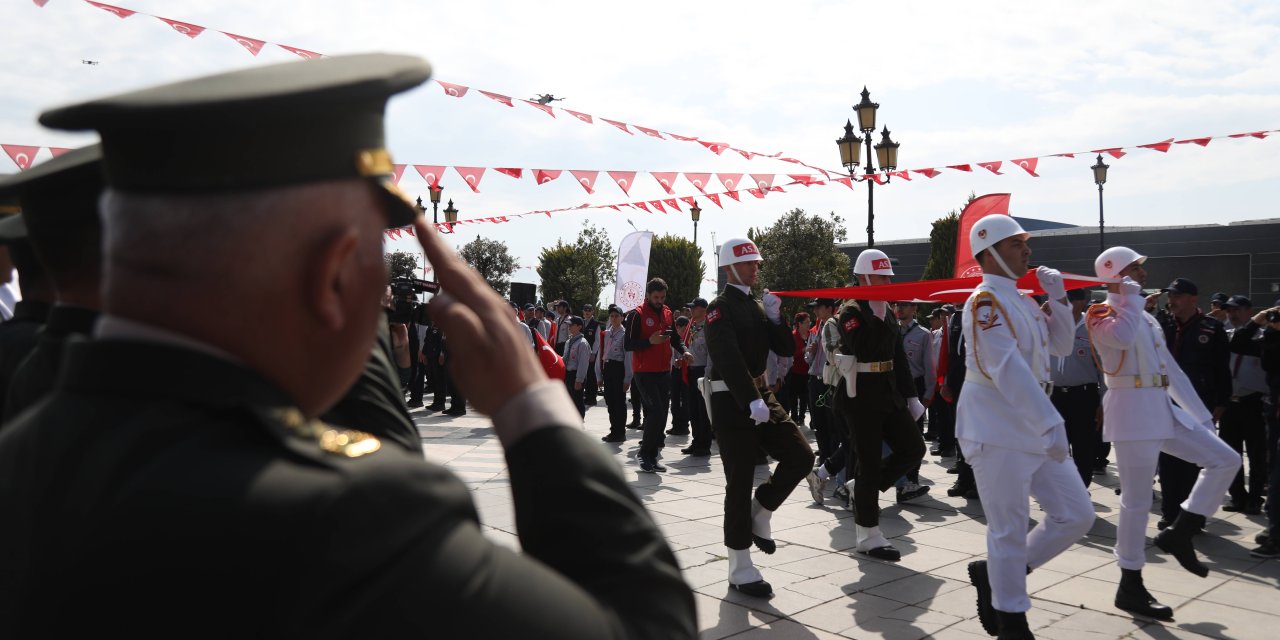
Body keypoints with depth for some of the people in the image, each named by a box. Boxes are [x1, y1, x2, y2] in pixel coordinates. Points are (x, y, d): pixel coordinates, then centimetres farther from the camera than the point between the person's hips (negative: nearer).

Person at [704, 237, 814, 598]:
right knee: (740, 483, -2)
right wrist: (751, 401, -32)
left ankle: (759, 516, 19)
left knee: (801, 456, -1)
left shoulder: (758, 306, 16)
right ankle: (741, 571, 10)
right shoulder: (720, 308, -10)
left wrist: (775, 318, -4)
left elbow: (786, 349, 12)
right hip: (732, 402, -8)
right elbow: (729, 359, -23)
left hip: (761, 395, 8)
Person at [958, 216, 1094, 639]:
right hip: (998, 433, -9)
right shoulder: (985, 302, -14)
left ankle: (996, 574, 22)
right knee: (1010, 531, -1)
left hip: (1034, 431, 9)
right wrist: (1051, 424, -27)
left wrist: (1058, 297, 5)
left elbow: (1062, 346, 19)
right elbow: (1008, 370, -24)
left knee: (1077, 514, 10)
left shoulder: (1023, 301, 15)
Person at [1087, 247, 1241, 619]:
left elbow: (1172, 370, 21)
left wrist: (1203, 417, 18)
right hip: (1133, 410, -8)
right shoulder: (1102, 314, -6)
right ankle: (1130, 587, 6)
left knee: (1227, 460, 5)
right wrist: (1132, 295, -15)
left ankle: (1179, 534, 11)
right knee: (1137, 500, -5)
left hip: (1163, 409, 8)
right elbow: (1123, 338, -30)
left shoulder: (1147, 319, 20)